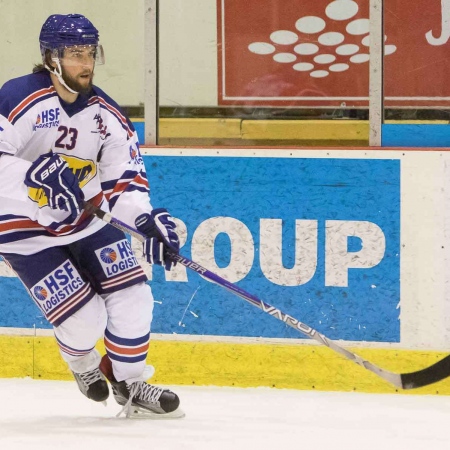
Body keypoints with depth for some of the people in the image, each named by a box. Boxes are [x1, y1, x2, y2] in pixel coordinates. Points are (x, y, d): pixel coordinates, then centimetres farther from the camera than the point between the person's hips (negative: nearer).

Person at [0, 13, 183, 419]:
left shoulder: (106, 114, -5)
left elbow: (125, 177, -5)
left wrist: (145, 220, -23)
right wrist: (34, 175, -49)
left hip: (85, 219, 6)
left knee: (132, 298, -3)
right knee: (84, 319, -11)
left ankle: (131, 383, 21)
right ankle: (82, 364, 26)